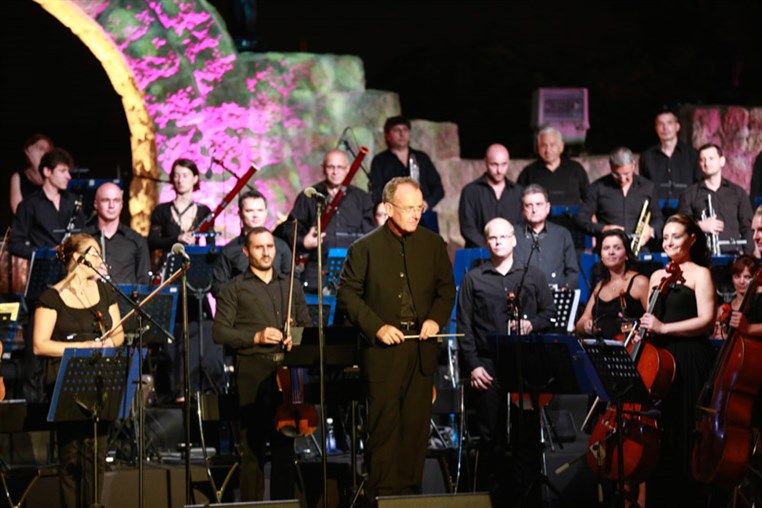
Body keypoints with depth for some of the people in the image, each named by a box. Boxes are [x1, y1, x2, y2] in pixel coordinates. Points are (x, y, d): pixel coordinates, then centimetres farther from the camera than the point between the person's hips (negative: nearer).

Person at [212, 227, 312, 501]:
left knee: (285, 441, 5)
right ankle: (252, 502, 0)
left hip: (286, 371, 3)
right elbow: (220, 332, -2)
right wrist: (256, 337, -13)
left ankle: (285, 500, 11)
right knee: (253, 442, -4)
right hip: (253, 371, -3)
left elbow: (307, 325, 21)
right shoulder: (234, 289, 5)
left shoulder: (291, 287, 18)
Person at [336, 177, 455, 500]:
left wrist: (436, 318, -5)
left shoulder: (433, 244, 8)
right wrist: (377, 327, -12)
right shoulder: (365, 248, -2)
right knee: (384, 425, -2)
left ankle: (411, 486, 15)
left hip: (422, 349, 3)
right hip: (383, 352, -3)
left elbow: (447, 288, 14)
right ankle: (381, 492, 4)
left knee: (417, 424, 6)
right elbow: (347, 294, -2)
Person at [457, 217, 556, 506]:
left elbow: (549, 312, 14)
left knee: (527, 435, -2)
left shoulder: (534, 276, 11)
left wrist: (532, 324, -7)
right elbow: (464, 326, 5)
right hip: (488, 368, -1)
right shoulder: (473, 279, 8)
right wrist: (472, 365, -3)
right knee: (491, 438, 2)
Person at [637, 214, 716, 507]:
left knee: (684, 435, -6)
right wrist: (642, 330, 5)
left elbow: (706, 320, -12)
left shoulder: (700, 274, -2)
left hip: (688, 361, -6)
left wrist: (664, 328, -18)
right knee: (657, 431, 5)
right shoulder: (657, 276, 18)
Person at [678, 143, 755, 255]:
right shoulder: (689, 195, 12)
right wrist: (699, 226, -10)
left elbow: (747, 228, 13)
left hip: (733, 254, 1)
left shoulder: (738, 192, 15)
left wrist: (747, 258, 1)